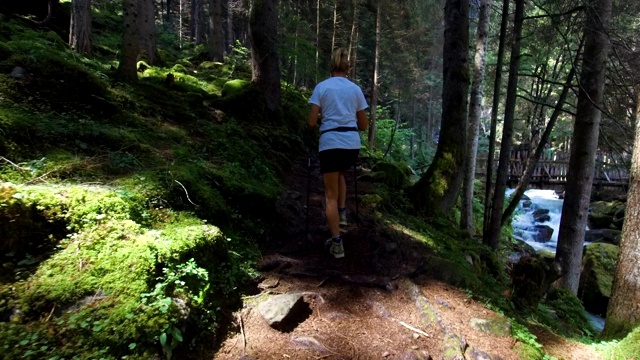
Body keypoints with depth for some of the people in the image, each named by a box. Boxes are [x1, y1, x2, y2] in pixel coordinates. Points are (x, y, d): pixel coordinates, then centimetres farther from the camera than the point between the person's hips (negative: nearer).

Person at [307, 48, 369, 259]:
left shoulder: (321, 87, 1)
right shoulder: (356, 89, 9)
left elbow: (311, 122, -4)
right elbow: (364, 125, 12)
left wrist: (315, 123, 19)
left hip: (330, 143, -3)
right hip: (352, 144, 3)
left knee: (330, 195, 6)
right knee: (340, 174, 35)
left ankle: (337, 244, 5)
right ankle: (342, 213, 24)